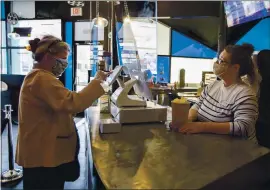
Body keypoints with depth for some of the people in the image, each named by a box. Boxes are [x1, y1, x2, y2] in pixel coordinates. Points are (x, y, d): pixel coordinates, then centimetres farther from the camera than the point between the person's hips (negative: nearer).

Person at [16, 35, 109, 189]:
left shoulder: (37, 76, 15)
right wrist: (97, 81, -25)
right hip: (44, 156, -10)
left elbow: (61, 104, 21)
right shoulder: (42, 79, -20)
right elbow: (72, 103, -33)